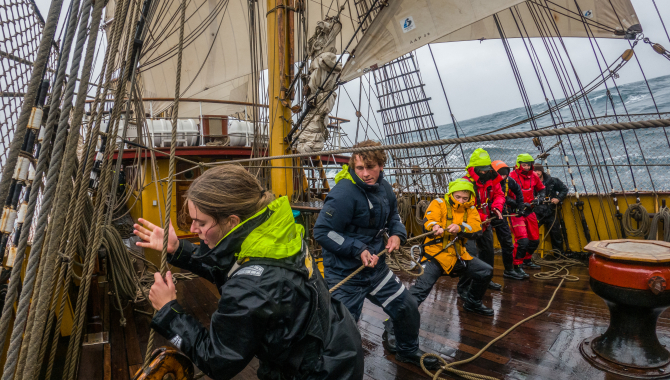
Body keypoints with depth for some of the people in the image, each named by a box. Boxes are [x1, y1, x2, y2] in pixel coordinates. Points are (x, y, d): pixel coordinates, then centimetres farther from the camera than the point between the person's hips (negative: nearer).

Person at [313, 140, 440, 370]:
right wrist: (358, 249, -25)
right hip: (344, 273, -8)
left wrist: (397, 234, -2)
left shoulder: (383, 187, 1)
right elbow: (322, 231, -23)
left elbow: (393, 215, 19)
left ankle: (408, 351, 47)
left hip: (375, 266, 8)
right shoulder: (344, 193, -24)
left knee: (407, 306, 19)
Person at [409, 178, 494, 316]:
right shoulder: (439, 203, -1)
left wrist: (459, 228, -26)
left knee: (486, 272, 9)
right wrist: (435, 227, -41)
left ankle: (472, 304, 31)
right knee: (421, 288, -21)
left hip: (459, 255, 5)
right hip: (436, 255, -5)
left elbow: (477, 230, -6)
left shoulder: (470, 209, 11)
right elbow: (428, 221, -16)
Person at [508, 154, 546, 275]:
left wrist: (540, 197, 3)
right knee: (523, 241, -16)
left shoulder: (533, 176, 5)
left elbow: (541, 188, 23)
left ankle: (527, 260, 36)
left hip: (529, 211, 7)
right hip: (516, 212, -7)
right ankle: (517, 265, -1)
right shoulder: (511, 177, -16)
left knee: (535, 240, 15)